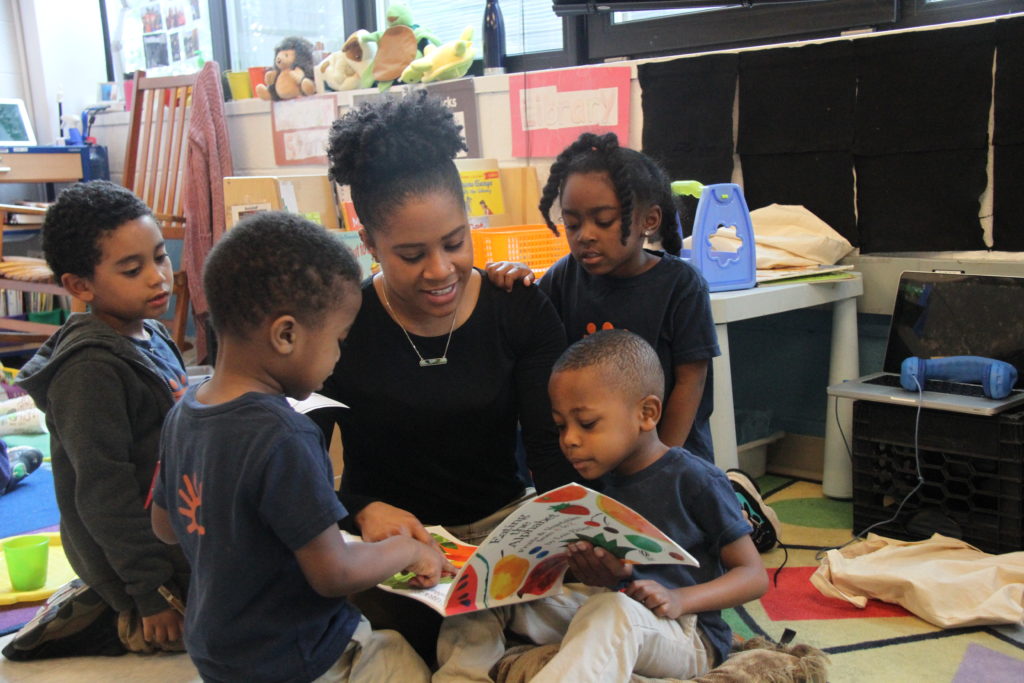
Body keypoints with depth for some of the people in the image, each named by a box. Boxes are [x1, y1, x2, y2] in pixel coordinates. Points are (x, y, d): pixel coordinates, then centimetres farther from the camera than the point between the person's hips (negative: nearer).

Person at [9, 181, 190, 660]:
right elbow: (104, 490, -23)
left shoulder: (151, 335, 4)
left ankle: (99, 602, 16)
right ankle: (131, 624, 4)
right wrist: (150, 591, -19)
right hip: (131, 545, -9)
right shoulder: (91, 368, -24)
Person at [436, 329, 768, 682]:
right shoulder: (599, 479, 9)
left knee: (611, 612, -41)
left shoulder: (696, 480, -10)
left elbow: (754, 576, -7)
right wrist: (597, 574, -10)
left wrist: (680, 599, -23)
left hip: (684, 637, -6)